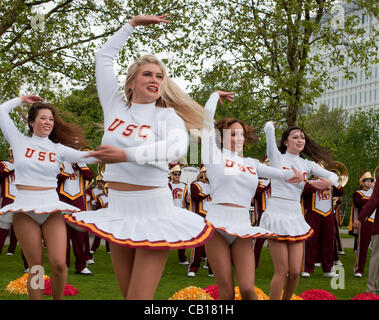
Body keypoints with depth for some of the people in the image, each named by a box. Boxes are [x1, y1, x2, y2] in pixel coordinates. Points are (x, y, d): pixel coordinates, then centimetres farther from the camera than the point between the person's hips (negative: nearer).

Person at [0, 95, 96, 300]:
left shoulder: (58, 149, 9)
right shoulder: (20, 142, 8)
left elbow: (88, 156, 0)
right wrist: (22, 99, 19)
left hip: (52, 209, 1)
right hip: (24, 211, -1)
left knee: (58, 264, -10)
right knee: (36, 268, -2)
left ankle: (58, 299, 15)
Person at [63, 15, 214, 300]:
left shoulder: (167, 115, -3)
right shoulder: (115, 108, 9)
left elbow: (178, 147, -26)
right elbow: (104, 57, 16)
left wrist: (126, 154, -36)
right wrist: (133, 23, 17)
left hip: (154, 213, -4)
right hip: (118, 212, 4)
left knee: (140, 296, -8)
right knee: (127, 292, 10)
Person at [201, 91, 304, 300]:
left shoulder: (251, 163, 19)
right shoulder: (216, 156, 7)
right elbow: (206, 120, 4)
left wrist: (291, 175, -6)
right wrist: (216, 95, 19)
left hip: (243, 228, 3)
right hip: (217, 226, -3)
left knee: (247, 289, -11)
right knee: (227, 292, -5)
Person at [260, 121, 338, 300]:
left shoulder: (307, 165, 13)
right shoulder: (277, 158, 1)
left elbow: (333, 176, 15)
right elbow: (269, 128, -9)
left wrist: (328, 182, -8)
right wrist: (270, 126, 14)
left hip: (296, 218, 5)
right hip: (277, 215, -4)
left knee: (295, 272, 3)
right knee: (282, 271, -7)